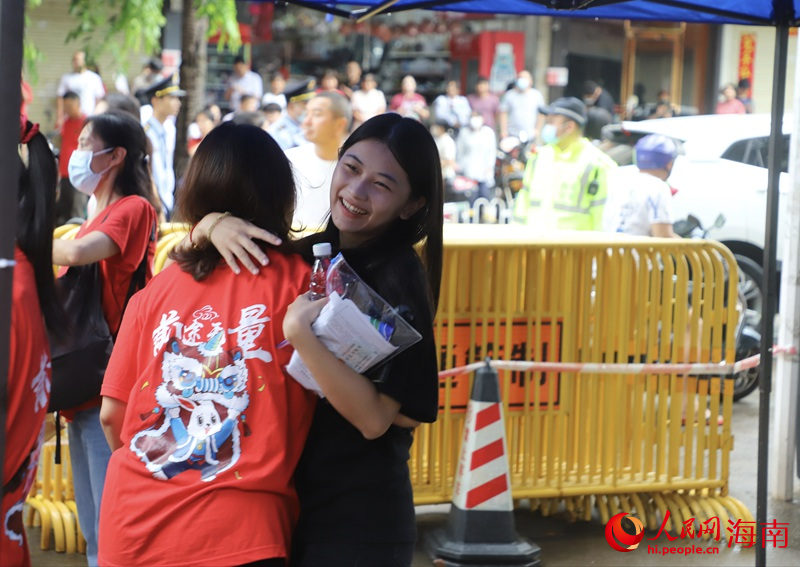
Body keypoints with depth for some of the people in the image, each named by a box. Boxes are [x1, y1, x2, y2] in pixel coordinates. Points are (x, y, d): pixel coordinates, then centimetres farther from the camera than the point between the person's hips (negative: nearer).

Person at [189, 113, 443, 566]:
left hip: (358, 525, -7)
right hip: (293, 504, 7)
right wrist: (214, 223, -9)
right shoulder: (313, 253, 4)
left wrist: (301, 335, -28)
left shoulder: (399, 278, -15)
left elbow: (374, 419, -22)